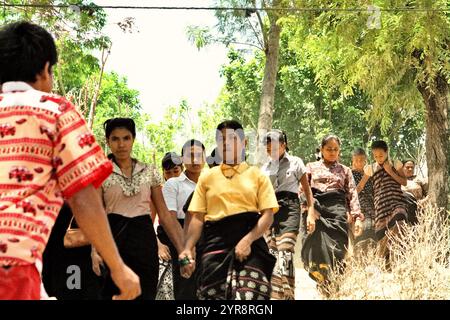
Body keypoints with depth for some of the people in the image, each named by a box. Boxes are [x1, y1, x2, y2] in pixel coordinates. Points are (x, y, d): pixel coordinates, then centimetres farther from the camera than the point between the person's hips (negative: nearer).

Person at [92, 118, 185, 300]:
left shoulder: (150, 172, 7)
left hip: (144, 238, 2)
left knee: (145, 294, 3)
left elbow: (164, 215, 7)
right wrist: (95, 250, -20)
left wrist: (183, 249, -1)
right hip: (114, 237, -2)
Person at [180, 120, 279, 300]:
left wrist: (247, 240, -15)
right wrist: (188, 248, -7)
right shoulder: (207, 177, 14)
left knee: (250, 294, -15)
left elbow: (268, 215, 1)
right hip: (215, 243, 2)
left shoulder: (257, 175, 10)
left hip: (250, 244, -1)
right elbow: (198, 217, 8)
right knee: (213, 295, -3)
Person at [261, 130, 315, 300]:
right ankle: (275, 295, 0)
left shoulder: (295, 162, 6)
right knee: (271, 254, -5)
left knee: (285, 253, -16)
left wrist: (311, 213, -5)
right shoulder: (265, 168, 16)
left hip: (289, 208, -4)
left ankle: (287, 295, -15)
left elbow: (307, 190, 5)